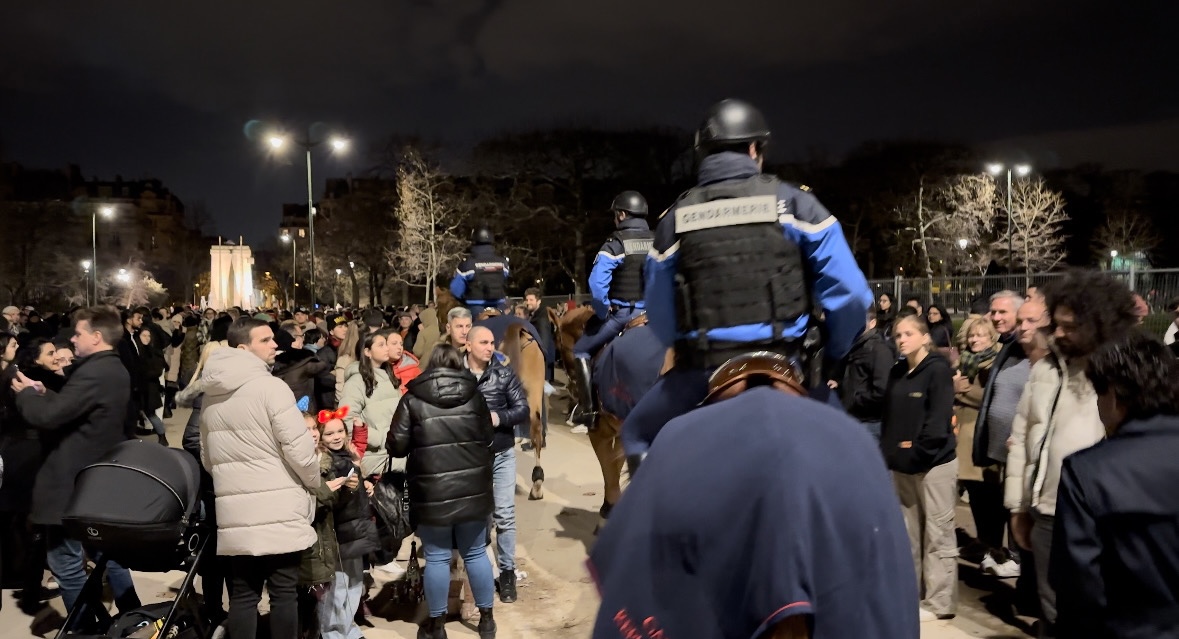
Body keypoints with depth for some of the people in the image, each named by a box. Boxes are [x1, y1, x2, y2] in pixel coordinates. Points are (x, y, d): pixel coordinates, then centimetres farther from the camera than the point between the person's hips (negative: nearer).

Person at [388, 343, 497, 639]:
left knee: (437, 558, 8)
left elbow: (396, 446, -4)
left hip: (432, 492, -2)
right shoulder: (474, 395, 4)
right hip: (473, 488, 3)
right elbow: (488, 437, 11)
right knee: (476, 553, 14)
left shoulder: (413, 400, -3)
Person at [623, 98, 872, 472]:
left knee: (637, 435, 26)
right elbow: (849, 296, -3)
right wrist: (833, 356, 14)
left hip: (700, 371, 1)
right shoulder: (795, 204, 1)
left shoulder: (675, 218, 7)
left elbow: (660, 317, 10)